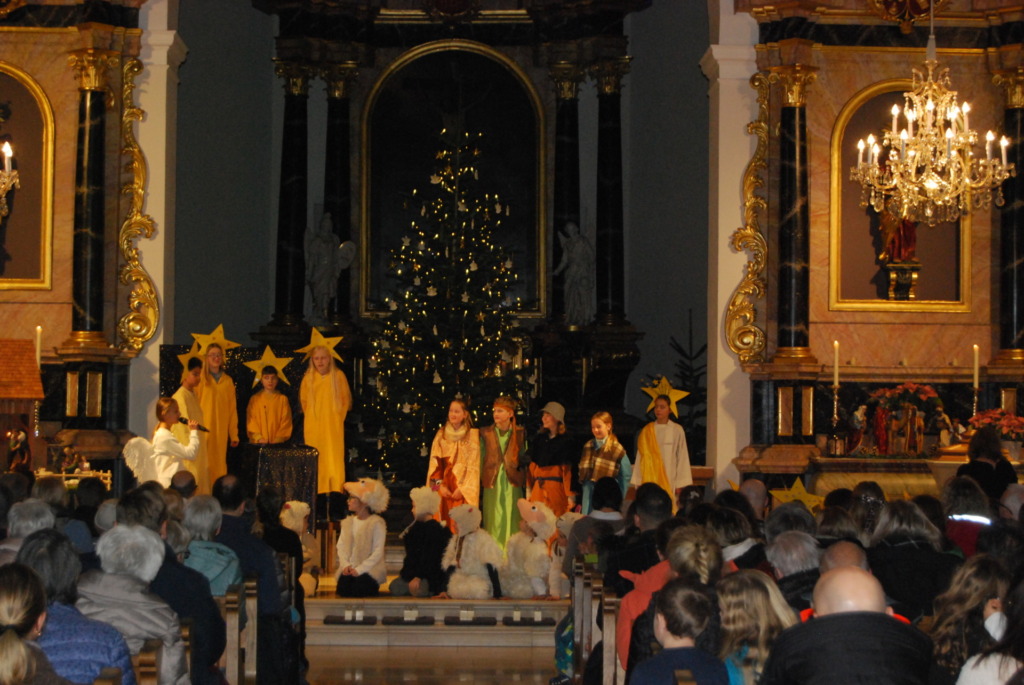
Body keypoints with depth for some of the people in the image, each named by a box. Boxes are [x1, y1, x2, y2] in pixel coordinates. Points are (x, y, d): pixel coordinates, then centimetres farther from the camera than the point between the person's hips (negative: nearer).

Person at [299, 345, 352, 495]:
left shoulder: (338, 375, -2)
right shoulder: (308, 378, 2)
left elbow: (346, 399, 7)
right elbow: (304, 400, 16)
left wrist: (338, 417, 7)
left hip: (333, 426, -1)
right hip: (314, 426, 1)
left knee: (335, 458, -6)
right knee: (316, 459, -2)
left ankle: (336, 492, -4)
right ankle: (317, 492, 1)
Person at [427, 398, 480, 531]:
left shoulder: (472, 435, 1)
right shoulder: (441, 434, 10)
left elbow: (473, 466, -3)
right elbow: (434, 462, 6)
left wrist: (463, 489, -11)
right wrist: (440, 486, -6)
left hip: (463, 490, -3)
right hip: (442, 490, 3)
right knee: (442, 523, -2)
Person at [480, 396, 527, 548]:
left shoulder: (520, 434, 6)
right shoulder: (486, 433, 7)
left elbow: (524, 459, 10)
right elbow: (480, 460, 7)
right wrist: (477, 483, 4)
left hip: (512, 485, 0)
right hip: (492, 485, 0)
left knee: (511, 523, -1)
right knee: (493, 524, 0)